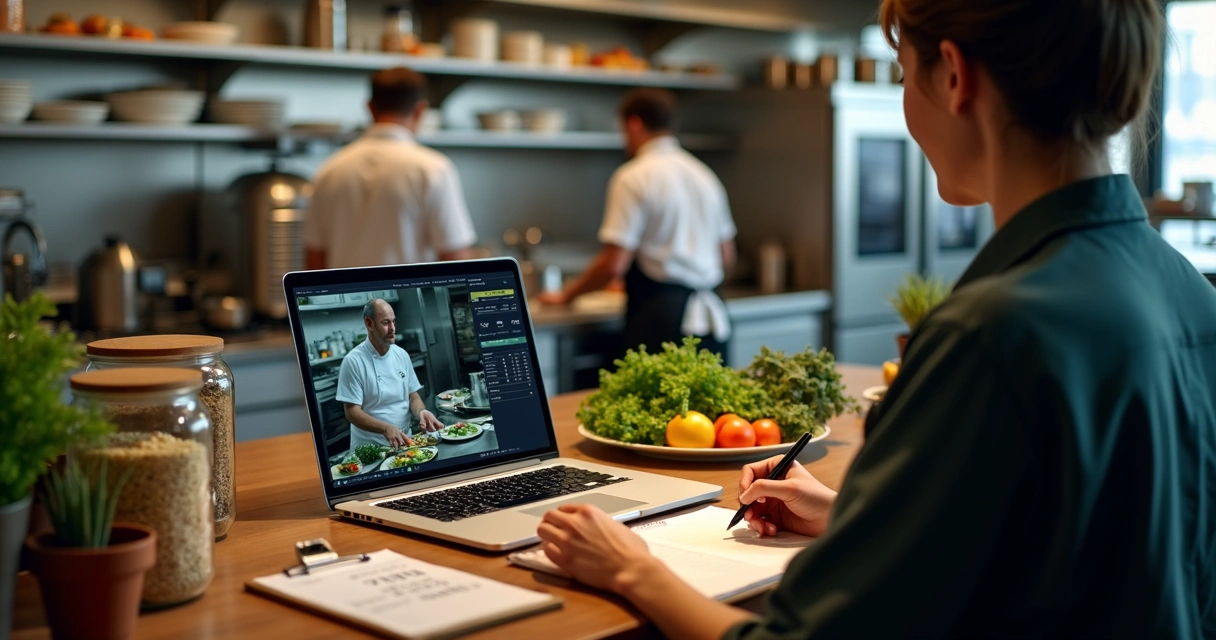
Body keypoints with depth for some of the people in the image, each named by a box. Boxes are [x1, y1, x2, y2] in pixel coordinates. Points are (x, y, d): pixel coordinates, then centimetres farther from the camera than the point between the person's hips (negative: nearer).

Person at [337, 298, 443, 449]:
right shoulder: (354, 361, -9)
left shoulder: (401, 355, 6)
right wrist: (386, 428, -26)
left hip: (404, 441, 4)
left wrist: (421, 411, -11)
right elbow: (352, 412, -11)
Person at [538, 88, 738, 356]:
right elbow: (727, 258, 19)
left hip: (661, 317, -7)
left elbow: (614, 264, -12)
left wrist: (566, 295, 3)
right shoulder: (705, 175, 15)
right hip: (712, 318, 7)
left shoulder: (634, 177, -6)